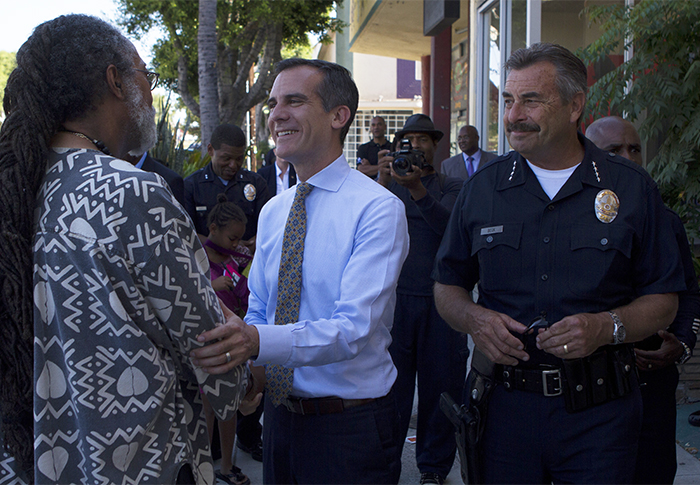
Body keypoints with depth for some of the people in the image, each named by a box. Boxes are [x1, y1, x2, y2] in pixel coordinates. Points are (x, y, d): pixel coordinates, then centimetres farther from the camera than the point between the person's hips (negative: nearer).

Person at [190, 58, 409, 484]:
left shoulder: (378, 208, -16)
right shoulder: (272, 212, 7)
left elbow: (354, 328, -26)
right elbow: (259, 311, 12)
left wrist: (258, 341, -40)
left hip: (350, 427, -6)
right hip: (280, 413, 6)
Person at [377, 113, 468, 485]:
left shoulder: (451, 187, 9)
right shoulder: (389, 185, 12)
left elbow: (448, 225, -12)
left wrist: (417, 189, -25)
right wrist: (383, 182, -20)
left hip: (441, 301, 0)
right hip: (396, 297, 0)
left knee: (440, 383, 5)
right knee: (392, 382, 0)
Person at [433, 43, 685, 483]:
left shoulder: (631, 188, -1)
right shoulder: (482, 188, 5)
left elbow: (664, 300, 1)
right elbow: (448, 288, 11)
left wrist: (606, 327, -17)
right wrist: (474, 319, -10)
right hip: (506, 405, 1)